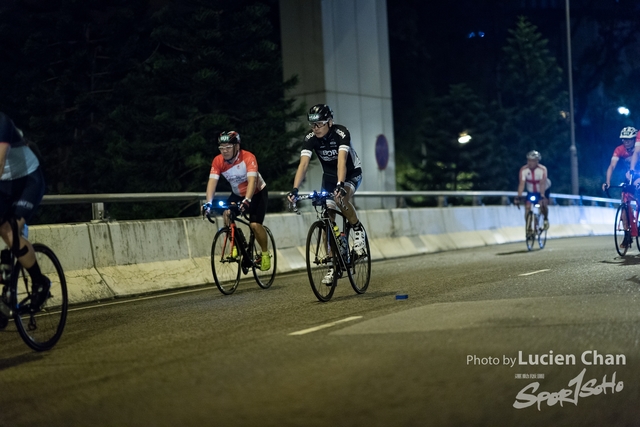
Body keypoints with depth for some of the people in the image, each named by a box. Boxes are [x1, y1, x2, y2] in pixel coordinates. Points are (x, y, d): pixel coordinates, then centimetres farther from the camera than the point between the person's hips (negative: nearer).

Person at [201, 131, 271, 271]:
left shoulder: (248, 157, -30)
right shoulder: (218, 161, -19)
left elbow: (252, 181, -40)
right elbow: (212, 181, -27)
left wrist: (246, 201, -55)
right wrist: (208, 203, -42)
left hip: (257, 193, -4)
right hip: (237, 194, 4)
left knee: (255, 224, -19)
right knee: (227, 214, -23)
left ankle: (265, 253, 6)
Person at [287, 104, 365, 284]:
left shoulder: (341, 133, -29)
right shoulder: (310, 139, -19)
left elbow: (342, 160, -42)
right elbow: (303, 164, -29)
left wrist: (340, 185, -57)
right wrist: (295, 189, -43)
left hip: (351, 173, -4)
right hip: (329, 176, 4)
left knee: (342, 199, -36)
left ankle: (358, 229, -8)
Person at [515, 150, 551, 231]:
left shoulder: (542, 169, -28)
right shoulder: (523, 170, -23)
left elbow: (542, 184, -38)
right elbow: (521, 184, -31)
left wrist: (542, 196, -49)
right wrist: (519, 196, -43)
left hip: (544, 190, -2)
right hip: (531, 191, 2)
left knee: (543, 204, -26)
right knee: (527, 207, -15)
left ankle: (546, 219, 5)